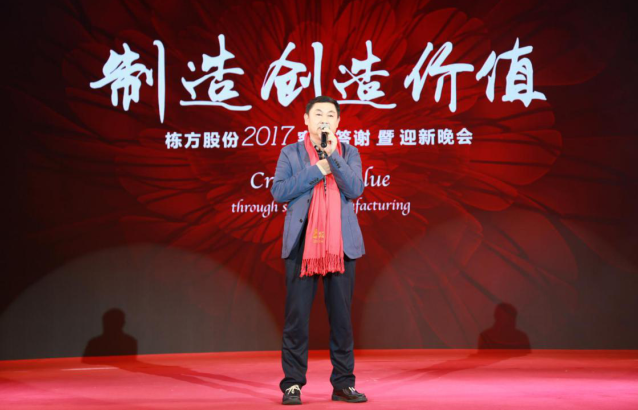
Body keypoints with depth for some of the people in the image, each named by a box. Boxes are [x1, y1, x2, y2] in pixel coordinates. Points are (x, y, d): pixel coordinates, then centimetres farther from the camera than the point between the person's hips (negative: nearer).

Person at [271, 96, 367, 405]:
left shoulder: (349, 153, 11)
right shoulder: (291, 153, 8)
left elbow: (355, 189, -5)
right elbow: (278, 191, -5)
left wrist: (333, 155, -13)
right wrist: (317, 170, -8)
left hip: (341, 244, 1)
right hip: (302, 243, -1)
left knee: (341, 315, 3)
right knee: (297, 316, -2)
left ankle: (343, 383, 9)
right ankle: (293, 383, 3)